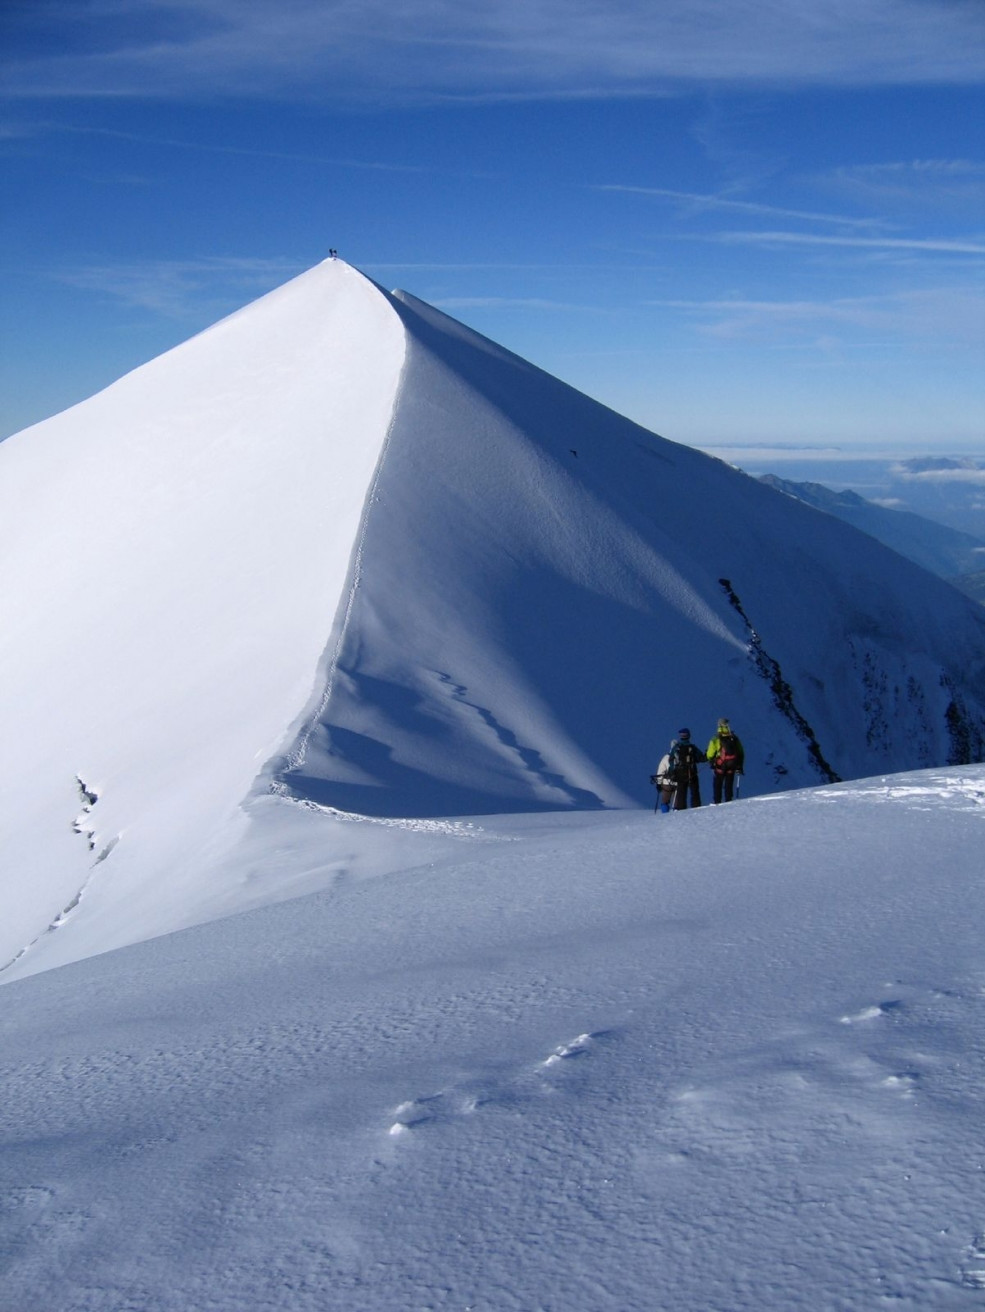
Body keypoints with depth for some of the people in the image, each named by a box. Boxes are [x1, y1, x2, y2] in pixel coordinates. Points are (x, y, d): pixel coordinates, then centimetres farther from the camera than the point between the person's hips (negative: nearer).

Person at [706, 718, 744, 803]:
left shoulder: (715, 739, -9)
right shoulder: (735, 739, 2)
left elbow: (710, 754, -6)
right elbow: (741, 754, 8)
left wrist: (711, 762, 14)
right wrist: (740, 766, 16)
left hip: (719, 767, -3)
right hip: (731, 767, 3)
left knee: (717, 786, 8)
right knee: (729, 786, 12)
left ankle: (717, 802, 4)